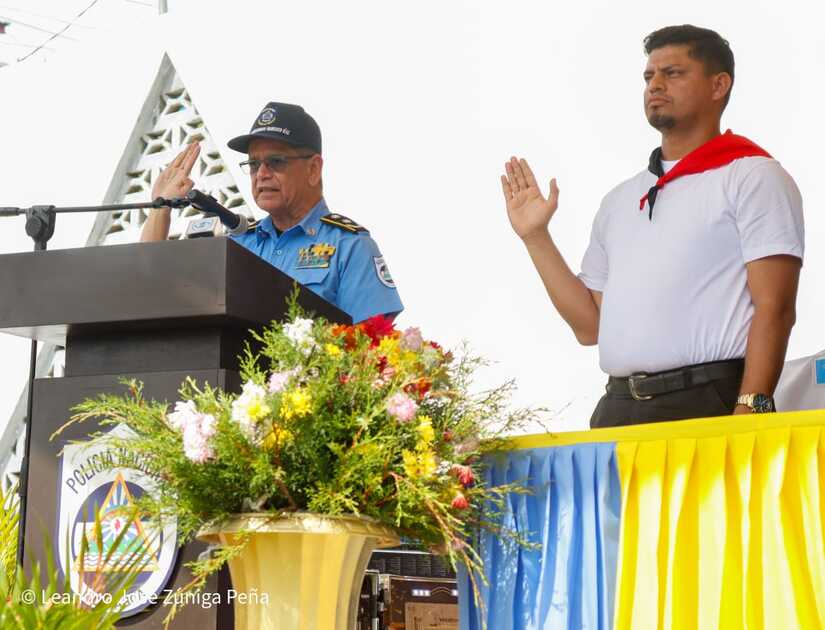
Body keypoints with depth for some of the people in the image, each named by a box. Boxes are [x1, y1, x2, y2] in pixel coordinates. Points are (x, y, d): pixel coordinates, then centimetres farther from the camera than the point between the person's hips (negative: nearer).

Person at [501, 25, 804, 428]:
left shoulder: (752, 176, 1)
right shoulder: (619, 202, 20)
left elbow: (774, 310, -7)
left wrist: (749, 414, -18)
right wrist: (535, 237, 13)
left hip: (710, 406, -5)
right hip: (618, 410, 6)